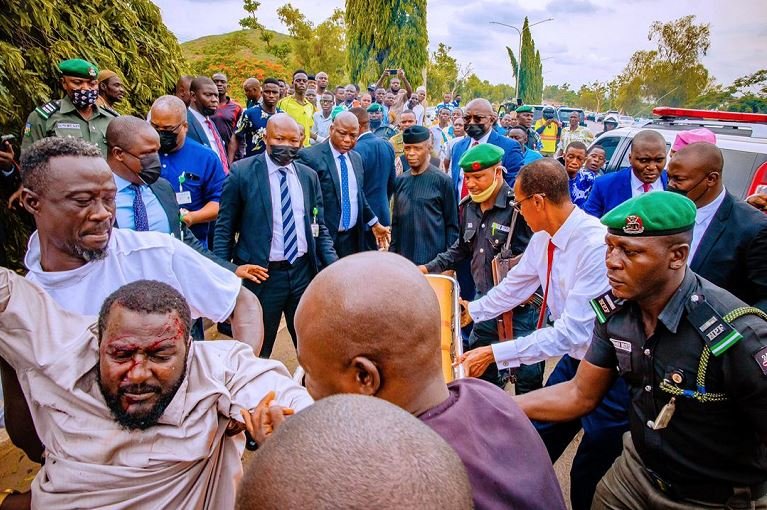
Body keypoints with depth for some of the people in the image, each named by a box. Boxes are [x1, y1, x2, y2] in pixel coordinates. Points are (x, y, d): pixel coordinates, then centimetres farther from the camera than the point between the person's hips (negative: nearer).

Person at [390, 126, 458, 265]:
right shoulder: (401, 181, 7)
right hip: (403, 259, 4)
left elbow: (452, 224, -4)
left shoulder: (442, 180, -5)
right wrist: (392, 253, 9)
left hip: (434, 261, -4)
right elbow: (396, 221, 13)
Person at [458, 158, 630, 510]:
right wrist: (473, 310, 20)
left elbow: (573, 332, -32)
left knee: (587, 479, 8)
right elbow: (515, 285, 12)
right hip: (574, 358, 8)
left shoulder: (597, 245, -30)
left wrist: (495, 354, -29)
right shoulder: (543, 238, -5)